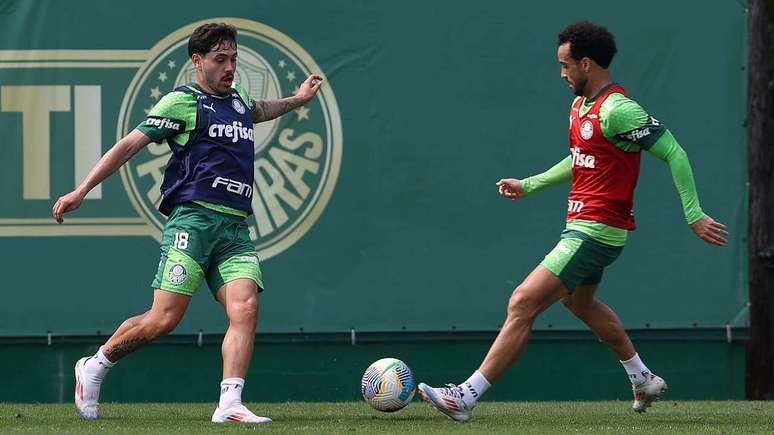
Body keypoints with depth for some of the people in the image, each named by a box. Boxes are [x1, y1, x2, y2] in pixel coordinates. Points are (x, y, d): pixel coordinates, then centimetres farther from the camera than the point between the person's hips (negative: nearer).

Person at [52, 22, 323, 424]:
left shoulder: (237, 99, 23)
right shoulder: (182, 102, 1)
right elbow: (129, 145, -1)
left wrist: (295, 100, 46)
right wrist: (82, 191, -6)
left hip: (235, 229, 6)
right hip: (193, 220, -6)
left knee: (245, 308, -16)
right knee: (163, 319, -12)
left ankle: (230, 405, -21)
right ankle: (94, 366, 10)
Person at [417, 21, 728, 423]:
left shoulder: (616, 110, -20)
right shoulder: (582, 104, 10)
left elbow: (674, 153, -19)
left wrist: (694, 215, -18)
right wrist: (529, 184, 26)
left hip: (594, 233, -11)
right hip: (582, 226, 11)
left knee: (523, 303, -13)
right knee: (579, 301, 31)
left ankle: (465, 397, -13)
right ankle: (643, 380, 44)